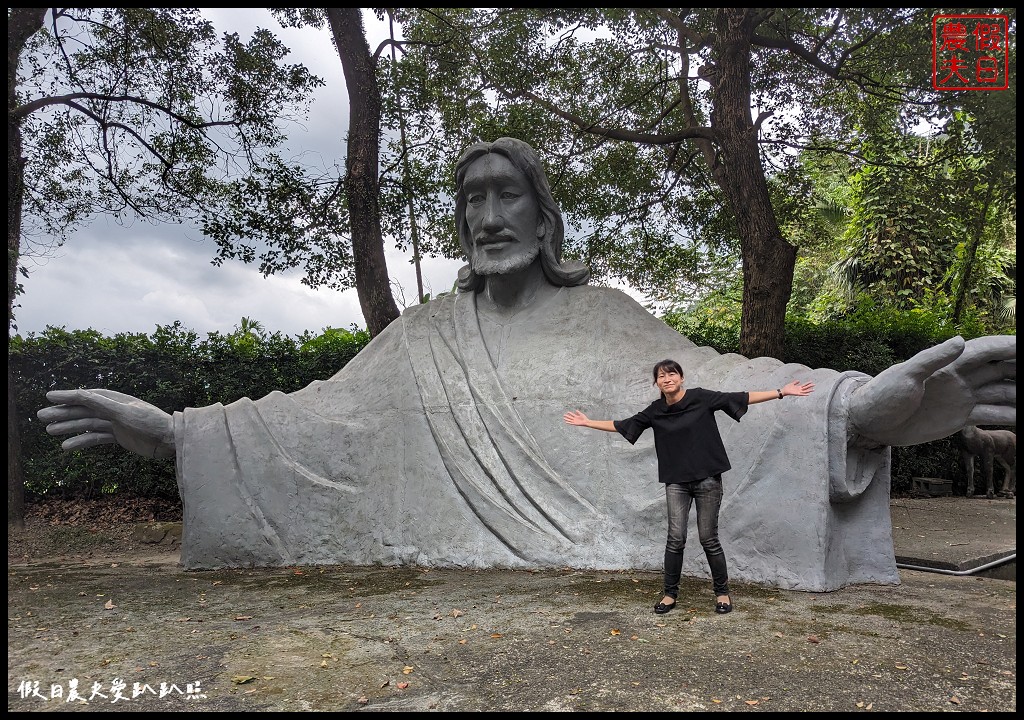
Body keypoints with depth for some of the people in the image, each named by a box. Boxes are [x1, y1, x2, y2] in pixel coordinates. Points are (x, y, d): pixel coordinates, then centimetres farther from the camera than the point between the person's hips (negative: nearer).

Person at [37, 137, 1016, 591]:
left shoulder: (600, 317, 3)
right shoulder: (424, 337, 10)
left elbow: (694, 390, -10)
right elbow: (321, 415, 6)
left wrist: (865, 405, -26)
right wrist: (173, 430, 0)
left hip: (589, 576, -2)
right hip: (443, 580, 2)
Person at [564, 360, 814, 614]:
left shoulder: (701, 398, -6)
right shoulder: (655, 411, 2)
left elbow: (742, 398, -6)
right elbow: (622, 425, 11)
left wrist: (781, 392, -9)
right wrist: (588, 422, 13)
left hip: (707, 479, -2)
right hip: (676, 482, 2)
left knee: (708, 538, 3)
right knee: (676, 538, -3)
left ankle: (722, 592, 21)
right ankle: (670, 593, 13)